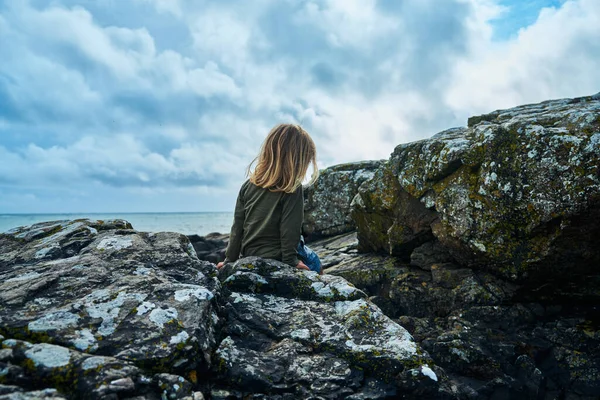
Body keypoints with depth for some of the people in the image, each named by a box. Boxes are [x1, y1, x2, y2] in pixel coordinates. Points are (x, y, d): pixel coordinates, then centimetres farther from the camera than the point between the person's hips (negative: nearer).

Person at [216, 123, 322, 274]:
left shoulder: (248, 185, 0)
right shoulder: (292, 189, -16)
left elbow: (237, 226, 4)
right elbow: (290, 229, -15)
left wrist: (230, 259, 11)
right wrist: (291, 260, -5)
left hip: (248, 256, 6)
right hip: (275, 258, -6)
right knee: (313, 261, 19)